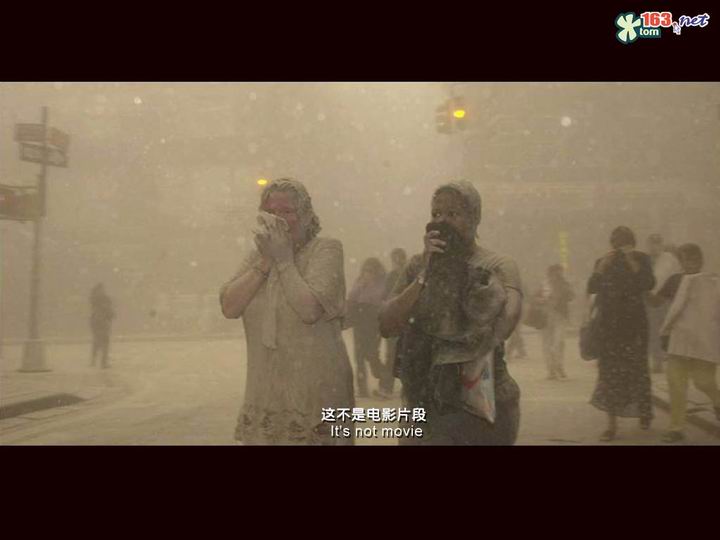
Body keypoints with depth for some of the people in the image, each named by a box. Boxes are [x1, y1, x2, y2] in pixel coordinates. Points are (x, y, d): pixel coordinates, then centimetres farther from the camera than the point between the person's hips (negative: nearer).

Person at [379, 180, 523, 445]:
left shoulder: (498, 267, -5)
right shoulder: (417, 266, 7)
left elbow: (506, 318, -25)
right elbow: (386, 326, -6)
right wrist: (424, 275, -14)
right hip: (423, 404, 4)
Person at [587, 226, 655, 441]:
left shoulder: (641, 259, 3)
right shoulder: (602, 262, 8)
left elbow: (649, 284, -12)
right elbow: (591, 288, -3)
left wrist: (632, 263, -17)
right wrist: (603, 266, -13)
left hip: (634, 321, -1)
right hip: (608, 323, 1)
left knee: (637, 367, 1)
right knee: (609, 371, -3)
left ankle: (643, 410, 27)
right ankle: (612, 424, -1)